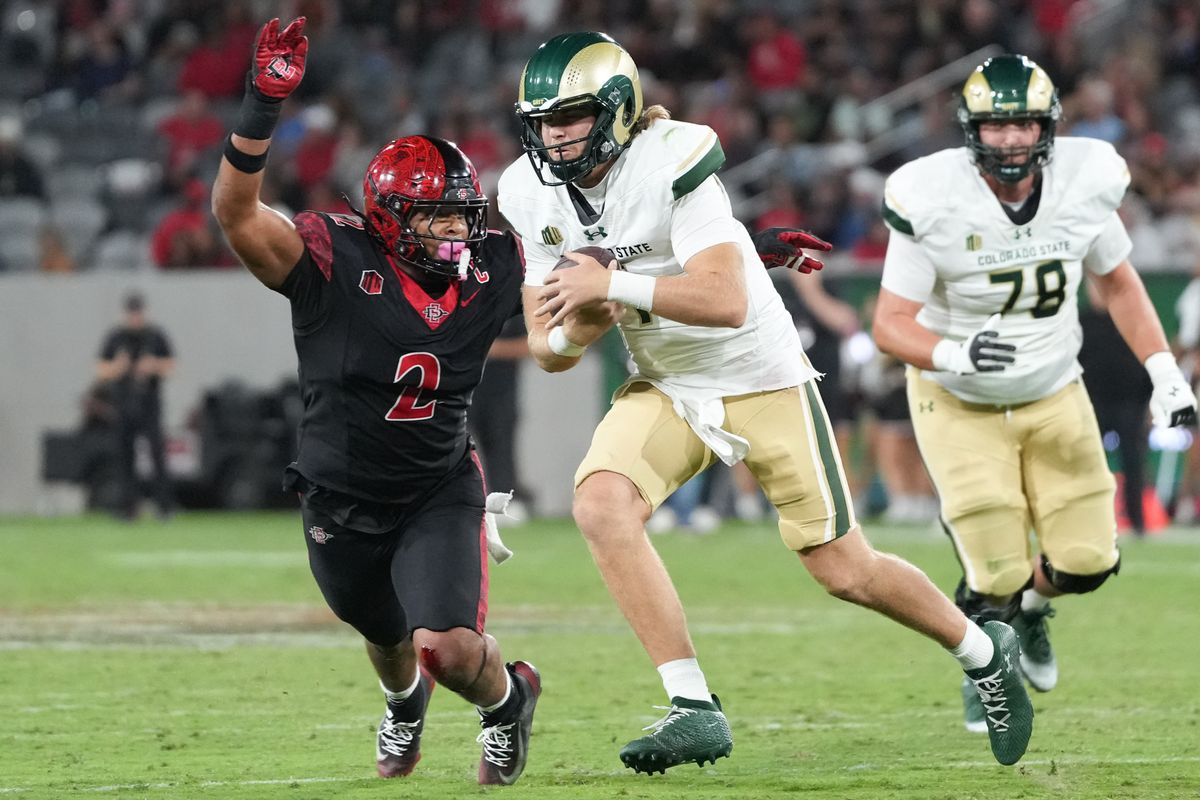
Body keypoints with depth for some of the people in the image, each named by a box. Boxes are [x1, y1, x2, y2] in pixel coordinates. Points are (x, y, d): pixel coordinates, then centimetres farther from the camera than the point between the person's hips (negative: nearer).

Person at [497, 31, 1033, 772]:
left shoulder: (671, 162, -24)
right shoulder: (535, 196, -4)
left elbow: (726, 299, -34)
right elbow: (549, 348, 2)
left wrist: (613, 284, -34)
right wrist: (579, 328, -21)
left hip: (760, 378, -5)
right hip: (665, 386, 5)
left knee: (844, 570, 1)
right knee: (601, 502, -24)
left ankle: (984, 651, 30)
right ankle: (694, 709, -19)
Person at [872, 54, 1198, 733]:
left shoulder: (1084, 184, -13)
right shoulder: (934, 203, -24)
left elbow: (1118, 281, 5)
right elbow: (892, 323, -22)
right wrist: (951, 355, -42)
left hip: (1056, 396, 4)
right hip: (961, 405, -4)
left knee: (1087, 561, -1)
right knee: (997, 575, -9)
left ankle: (1031, 605, 36)